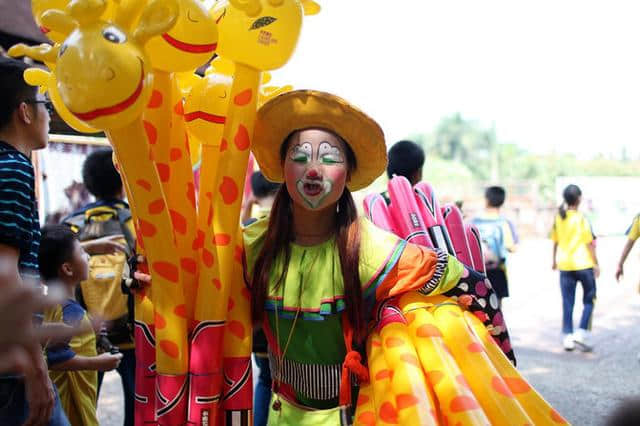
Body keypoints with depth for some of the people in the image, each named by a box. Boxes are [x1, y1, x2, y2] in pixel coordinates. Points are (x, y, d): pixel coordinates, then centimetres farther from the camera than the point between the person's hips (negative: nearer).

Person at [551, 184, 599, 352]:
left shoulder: (558, 218, 4)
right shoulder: (582, 218, -9)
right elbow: (589, 243, -8)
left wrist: (554, 261, 21)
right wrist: (595, 263, -2)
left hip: (565, 264, 4)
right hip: (583, 264, -4)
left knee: (567, 302, 8)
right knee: (589, 300, 9)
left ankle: (567, 337, 9)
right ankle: (582, 333, -2)